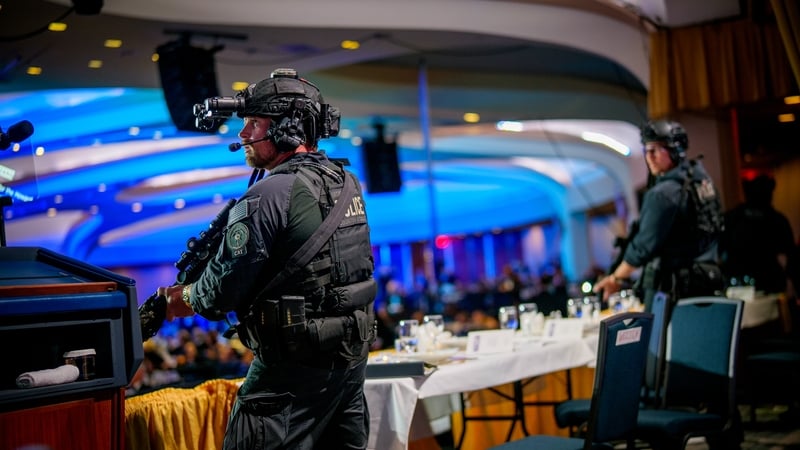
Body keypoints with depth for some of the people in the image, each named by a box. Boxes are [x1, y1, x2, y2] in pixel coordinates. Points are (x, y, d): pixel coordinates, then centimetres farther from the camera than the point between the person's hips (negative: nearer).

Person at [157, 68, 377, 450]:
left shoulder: (269, 196, -18)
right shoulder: (347, 182, 8)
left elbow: (222, 291, -15)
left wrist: (181, 300, 6)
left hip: (296, 368, -9)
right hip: (353, 355, 9)